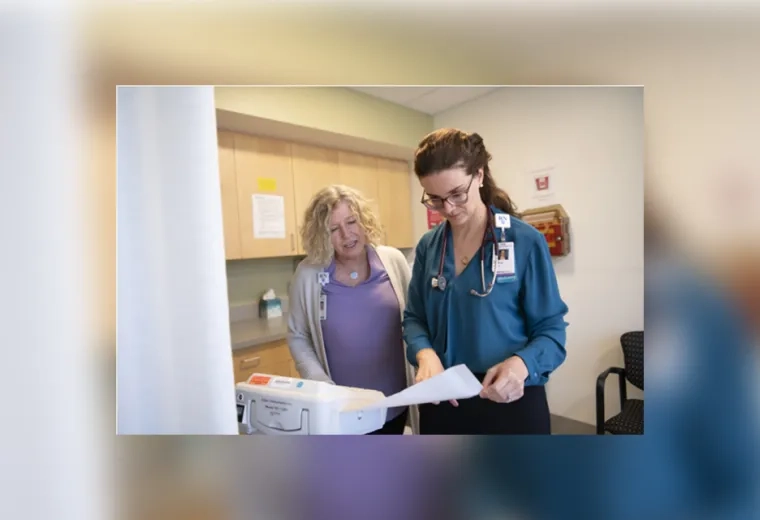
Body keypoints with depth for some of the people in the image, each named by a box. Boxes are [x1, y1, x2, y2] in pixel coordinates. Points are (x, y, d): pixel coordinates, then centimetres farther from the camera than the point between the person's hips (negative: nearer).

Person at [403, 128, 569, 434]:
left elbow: (551, 330, -9)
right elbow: (414, 318, 2)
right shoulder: (428, 246, 0)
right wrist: (425, 354, -18)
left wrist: (520, 364, -28)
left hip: (511, 401, -3)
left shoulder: (526, 241, -11)